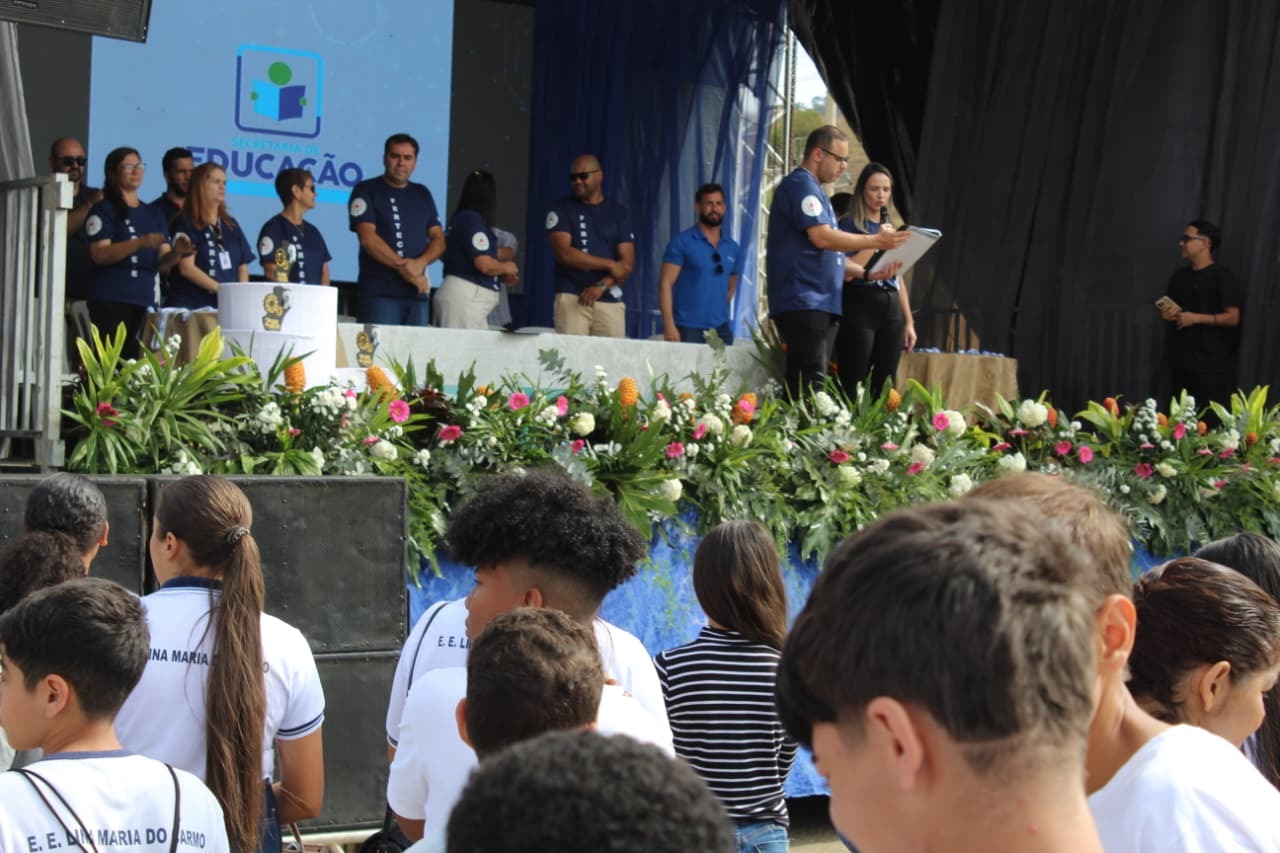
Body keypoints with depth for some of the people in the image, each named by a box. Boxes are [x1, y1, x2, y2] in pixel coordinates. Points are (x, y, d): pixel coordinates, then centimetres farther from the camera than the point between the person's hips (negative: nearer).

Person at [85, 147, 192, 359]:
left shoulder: (152, 214, 18)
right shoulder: (104, 210, 2)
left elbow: (163, 264, 14)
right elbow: (99, 254, -11)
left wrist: (177, 252, -8)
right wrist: (140, 243, -21)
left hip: (145, 302, 5)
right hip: (110, 301, -5)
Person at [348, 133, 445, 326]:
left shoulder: (423, 194, 19)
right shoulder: (366, 191, 4)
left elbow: (438, 239, 13)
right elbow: (368, 239, -8)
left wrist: (420, 263, -8)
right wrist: (404, 268, -12)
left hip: (418, 293, 5)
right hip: (379, 293, -5)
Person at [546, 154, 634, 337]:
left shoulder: (619, 213, 11)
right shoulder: (562, 210, 6)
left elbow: (626, 263, 4)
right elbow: (564, 253, -6)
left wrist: (601, 286, -13)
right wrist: (609, 264, -6)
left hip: (610, 301, 2)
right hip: (572, 298, -2)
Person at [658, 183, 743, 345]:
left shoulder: (733, 248, 13)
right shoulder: (682, 242, -1)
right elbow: (665, 283, -6)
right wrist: (669, 325, -15)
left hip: (721, 330, 4)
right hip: (688, 330, -4)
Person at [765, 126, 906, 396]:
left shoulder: (814, 190, 26)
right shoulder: (801, 185, -6)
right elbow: (822, 237, -19)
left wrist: (867, 273, 14)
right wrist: (876, 241, -13)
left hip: (822, 304, 10)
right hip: (803, 302, -10)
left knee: (811, 390, 4)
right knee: (810, 393, -17)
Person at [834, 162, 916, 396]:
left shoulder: (891, 228, 19)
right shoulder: (849, 225, -1)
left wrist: (909, 322, 18)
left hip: (892, 309, 7)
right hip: (860, 307, -6)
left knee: (884, 387, 4)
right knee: (852, 386, -9)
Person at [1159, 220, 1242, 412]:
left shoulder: (1221, 276, -7)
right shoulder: (1179, 277, 14)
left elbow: (1233, 317, -12)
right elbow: (1167, 308, 27)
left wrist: (1196, 318, -17)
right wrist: (1168, 313, 3)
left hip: (1213, 363, -7)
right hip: (1182, 360, 7)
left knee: (1214, 419, -9)